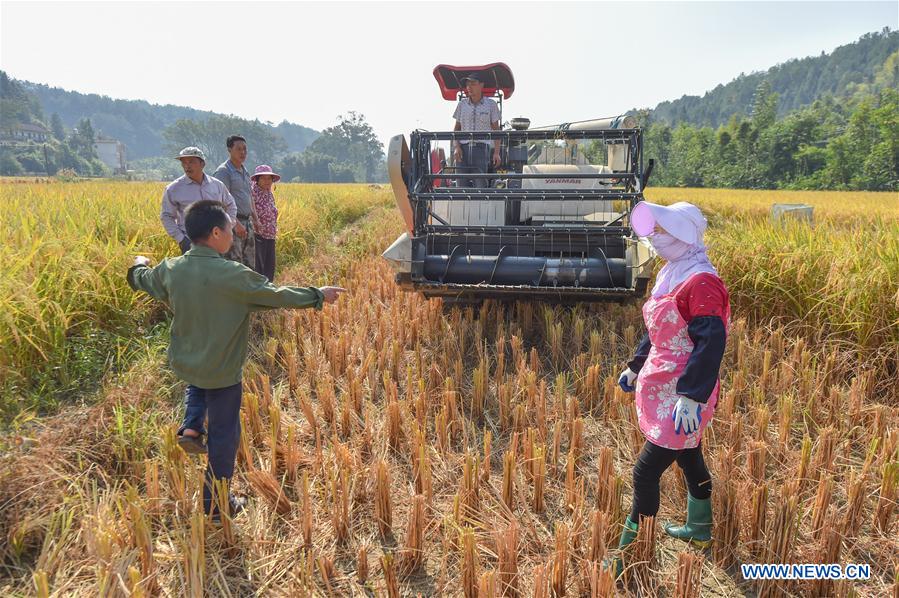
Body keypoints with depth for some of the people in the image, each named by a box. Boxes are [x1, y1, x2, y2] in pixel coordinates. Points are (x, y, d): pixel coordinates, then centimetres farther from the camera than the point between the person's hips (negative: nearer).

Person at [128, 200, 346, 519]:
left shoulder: (170, 269, -6)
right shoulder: (232, 274, -25)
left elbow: (143, 280, 16)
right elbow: (276, 295, -18)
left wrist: (139, 265, 39)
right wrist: (318, 295, -5)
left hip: (182, 362, 6)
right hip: (222, 371, -6)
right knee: (223, 434, 11)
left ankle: (191, 427, 22)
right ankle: (215, 503, 23)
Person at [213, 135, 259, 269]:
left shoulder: (245, 171, 17)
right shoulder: (223, 171, -10)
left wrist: (255, 218, 17)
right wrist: (236, 223, -24)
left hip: (247, 221, 9)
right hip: (233, 222, -9)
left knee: (249, 263, 13)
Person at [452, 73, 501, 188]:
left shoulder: (491, 104, 5)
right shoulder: (462, 104, 11)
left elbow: (496, 129, 7)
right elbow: (457, 128, 14)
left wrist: (496, 152, -1)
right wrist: (456, 147, -2)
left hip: (481, 149, -2)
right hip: (463, 149, 3)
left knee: (480, 184, -10)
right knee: (462, 185, 0)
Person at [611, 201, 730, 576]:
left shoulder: (701, 282, -20)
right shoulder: (671, 275, 9)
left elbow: (710, 343, -26)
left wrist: (691, 397, -31)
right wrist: (636, 367, 26)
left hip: (680, 396, -9)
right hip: (663, 389, 10)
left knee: (645, 472, -5)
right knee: (688, 458, 24)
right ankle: (699, 530, 43)